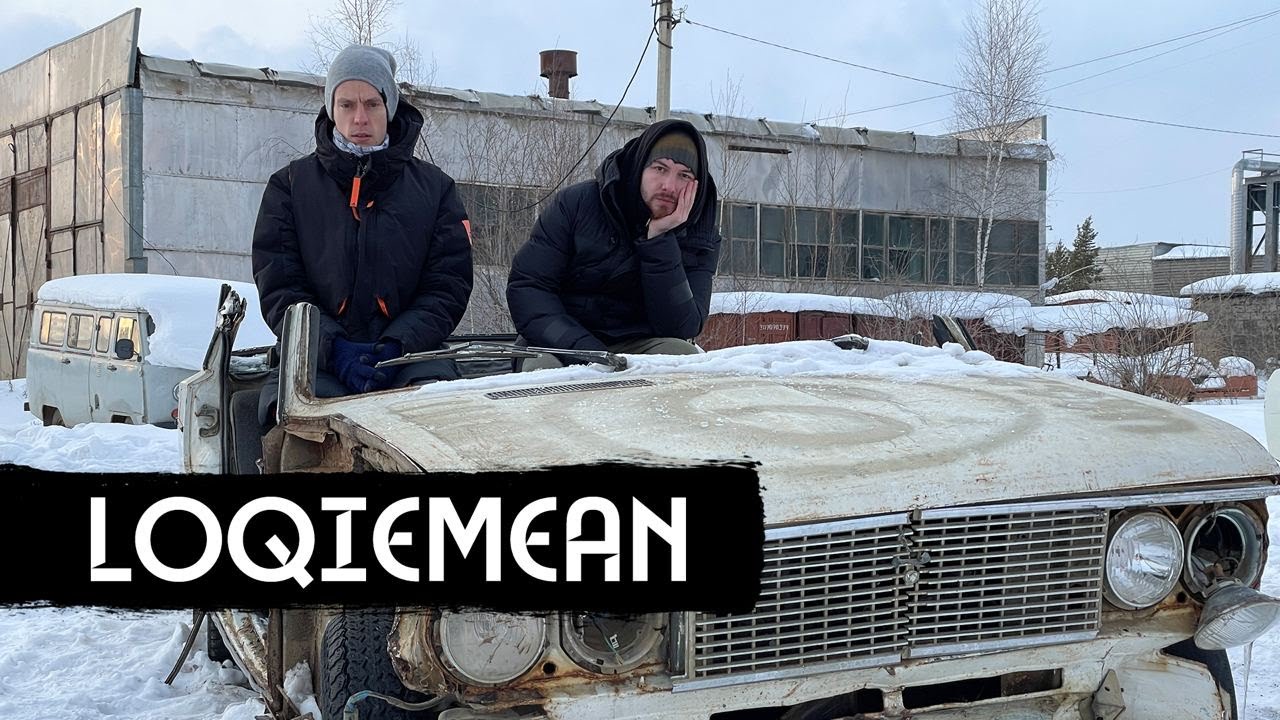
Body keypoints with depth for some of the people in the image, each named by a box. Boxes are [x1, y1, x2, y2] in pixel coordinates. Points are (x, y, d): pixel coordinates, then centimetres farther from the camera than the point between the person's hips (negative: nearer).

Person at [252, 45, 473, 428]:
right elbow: (278, 286, 5)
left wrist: (396, 346, -11)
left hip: (411, 354, 1)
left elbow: (448, 286, 7)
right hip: (317, 357, -1)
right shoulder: (289, 186, 13)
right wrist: (334, 348, -13)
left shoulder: (434, 187, 14)